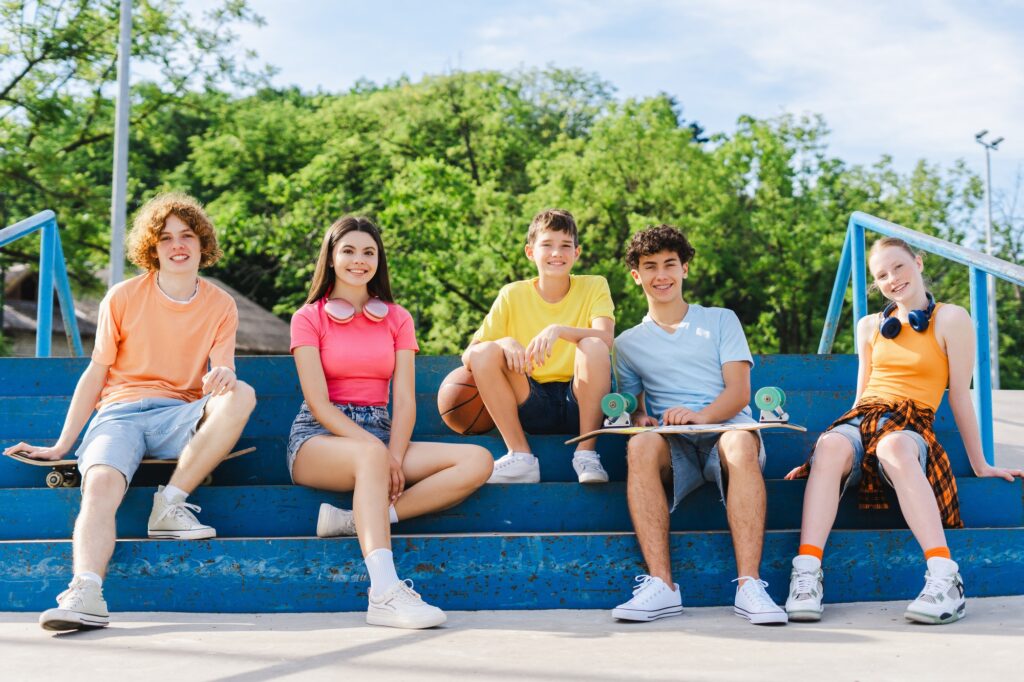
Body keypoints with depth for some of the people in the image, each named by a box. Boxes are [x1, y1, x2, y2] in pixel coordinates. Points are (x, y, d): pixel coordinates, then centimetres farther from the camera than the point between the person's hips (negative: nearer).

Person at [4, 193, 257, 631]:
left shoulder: (220, 305, 8)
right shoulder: (122, 298, 5)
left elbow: (223, 375, 0)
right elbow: (96, 373, 9)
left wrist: (222, 377, -27)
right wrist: (62, 445, 7)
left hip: (180, 417, 1)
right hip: (120, 414, -1)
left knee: (241, 396, -30)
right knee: (100, 484, -33)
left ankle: (170, 505, -22)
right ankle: (85, 595, -47)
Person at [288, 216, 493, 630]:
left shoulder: (397, 319, 15)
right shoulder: (308, 317, 5)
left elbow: (404, 400, 5)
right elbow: (318, 402, -7)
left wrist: (395, 457, -14)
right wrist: (378, 451, -19)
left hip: (380, 436, 4)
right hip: (319, 437, -4)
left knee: (478, 461, -19)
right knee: (371, 455, -40)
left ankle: (358, 519, -28)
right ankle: (385, 592, -50)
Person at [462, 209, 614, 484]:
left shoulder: (594, 287, -1)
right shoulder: (513, 294, 1)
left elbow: (606, 339, -20)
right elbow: (468, 356, -4)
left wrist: (558, 330, -37)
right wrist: (505, 343, -25)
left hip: (579, 404, -1)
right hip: (531, 407, 2)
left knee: (592, 346, -28)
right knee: (484, 352, -20)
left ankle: (587, 453, -19)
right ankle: (520, 457, -16)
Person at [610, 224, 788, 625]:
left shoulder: (720, 320, 19)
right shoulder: (628, 343, 24)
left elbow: (739, 391, 5)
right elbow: (633, 404, 18)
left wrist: (701, 415, -17)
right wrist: (637, 418, -8)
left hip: (726, 430, 0)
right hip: (673, 446, 1)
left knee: (741, 442, -38)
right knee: (641, 446, -35)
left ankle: (749, 584, -41)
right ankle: (660, 584, -40)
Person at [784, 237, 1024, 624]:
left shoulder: (951, 319, 7)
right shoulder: (870, 326, 21)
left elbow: (960, 397, 6)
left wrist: (979, 465, 7)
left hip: (912, 423, -3)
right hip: (861, 418, 3)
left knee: (893, 447, -42)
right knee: (831, 445, -36)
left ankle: (945, 579, -49)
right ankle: (806, 575, -48)